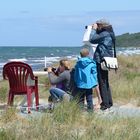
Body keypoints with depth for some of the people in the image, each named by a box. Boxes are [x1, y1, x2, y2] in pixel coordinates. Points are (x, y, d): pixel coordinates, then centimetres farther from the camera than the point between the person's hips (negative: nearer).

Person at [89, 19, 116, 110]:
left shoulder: (105, 34, -15)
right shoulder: (108, 34, 15)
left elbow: (92, 40, -18)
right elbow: (96, 40, 18)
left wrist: (94, 29, -6)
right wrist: (95, 30, 11)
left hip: (102, 61, -10)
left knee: (102, 82, -5)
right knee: (105, 82, 17)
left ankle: (106, 103, -1)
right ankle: (109, 102, 24)